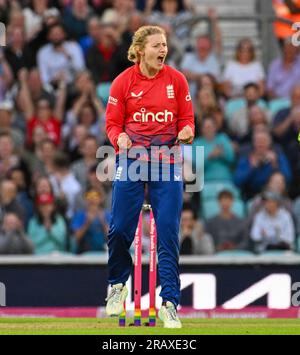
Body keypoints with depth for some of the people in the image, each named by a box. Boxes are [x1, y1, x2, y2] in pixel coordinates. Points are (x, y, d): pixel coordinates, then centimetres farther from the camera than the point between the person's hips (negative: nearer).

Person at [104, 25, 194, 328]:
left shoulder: (176, 80, 2)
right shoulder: (123, 82, -1)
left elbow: (186, 119, 8)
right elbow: (113, 123, 2)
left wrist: (187, 131, -14)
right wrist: (119, 138, -19)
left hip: (167, 162, 1)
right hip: (131, 158, 0)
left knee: (168, 233, -5)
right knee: (120, 228, -2)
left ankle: (169, 303, -1)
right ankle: (117, 285, 27)